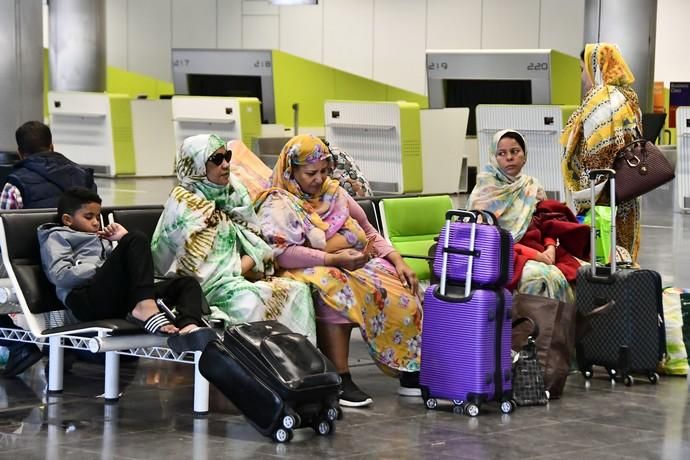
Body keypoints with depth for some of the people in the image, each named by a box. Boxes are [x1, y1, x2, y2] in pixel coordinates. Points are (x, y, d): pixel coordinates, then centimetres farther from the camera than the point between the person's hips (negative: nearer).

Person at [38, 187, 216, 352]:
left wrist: (125, 240, 22)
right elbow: (61, 275, -1)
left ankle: (188, 327, -44)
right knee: (137, 239, -23)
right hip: (86, 300, -7)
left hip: (121, 300, 8)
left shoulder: (102, 240, 43)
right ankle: (145, 309, -42)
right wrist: (103, 268, -3)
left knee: (187, 283, -6)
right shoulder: (57, 237, 21)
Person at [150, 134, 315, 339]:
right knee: (249, 300, -34)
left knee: (297, 291, -13)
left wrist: (242, 266, -8)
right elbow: (197, 268, -12)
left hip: (237, 278, 7)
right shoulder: (184, 205, -8)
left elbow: (256, 244, 10)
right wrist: (240, 268, -9)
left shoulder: (232, 194, 11)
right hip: (204, 287, -7)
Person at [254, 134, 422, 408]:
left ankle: (410, 369, -13)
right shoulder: (278, 205, -2)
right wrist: (334, 259, -23)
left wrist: (397, 260, 4)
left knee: (400, 291, -19)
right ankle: (340, 382, -37)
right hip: (313, 272, -6)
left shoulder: (334, 193, 18)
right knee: (336, 288, -39)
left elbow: (369, 233, 21)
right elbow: (282, 253, -18)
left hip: (359, 265, 6)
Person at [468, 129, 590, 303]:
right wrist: (532, 254, -16)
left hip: (539, 251, 5)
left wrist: (550, 248, -12)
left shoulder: (533, 188, 15)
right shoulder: (486, 191, 1)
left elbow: (548, 225, 13)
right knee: (543, 278, -36)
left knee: (579, 271, -21)